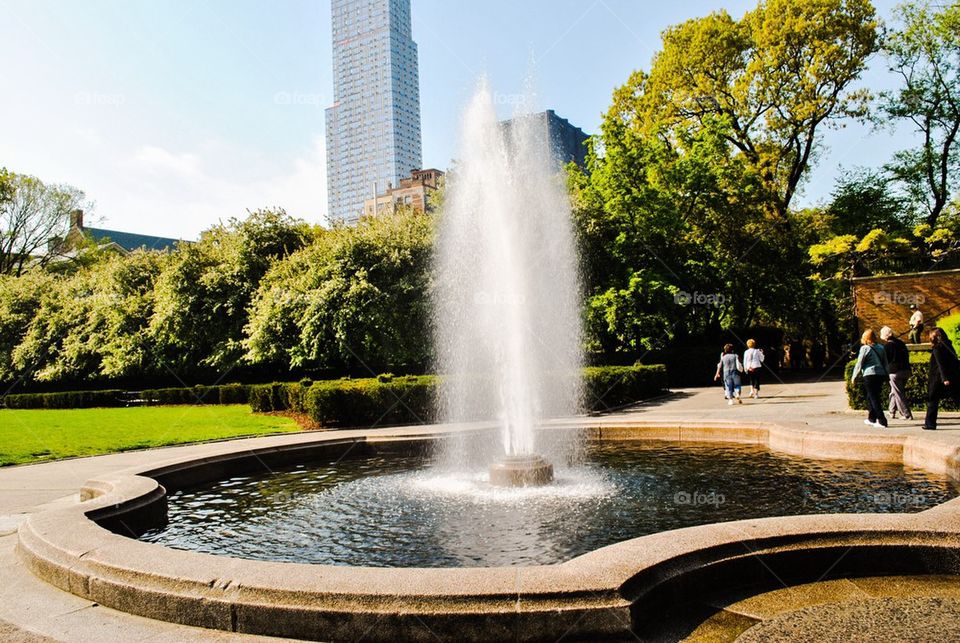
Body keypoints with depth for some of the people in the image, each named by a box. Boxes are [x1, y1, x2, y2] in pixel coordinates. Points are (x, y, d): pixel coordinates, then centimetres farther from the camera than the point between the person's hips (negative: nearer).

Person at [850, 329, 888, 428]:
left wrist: (854, 376, 3)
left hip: (870, 375, -7)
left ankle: (882, 421, -9)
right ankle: (871, 419, 26)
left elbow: (859, 364, -6)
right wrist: (885, 375, 21)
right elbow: (885, 363, 15)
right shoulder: (880, 348, 12)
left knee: (873, 398, -3)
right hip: (881, 375, 7)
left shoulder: (865, 348, -8)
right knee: (871, 397, 19)